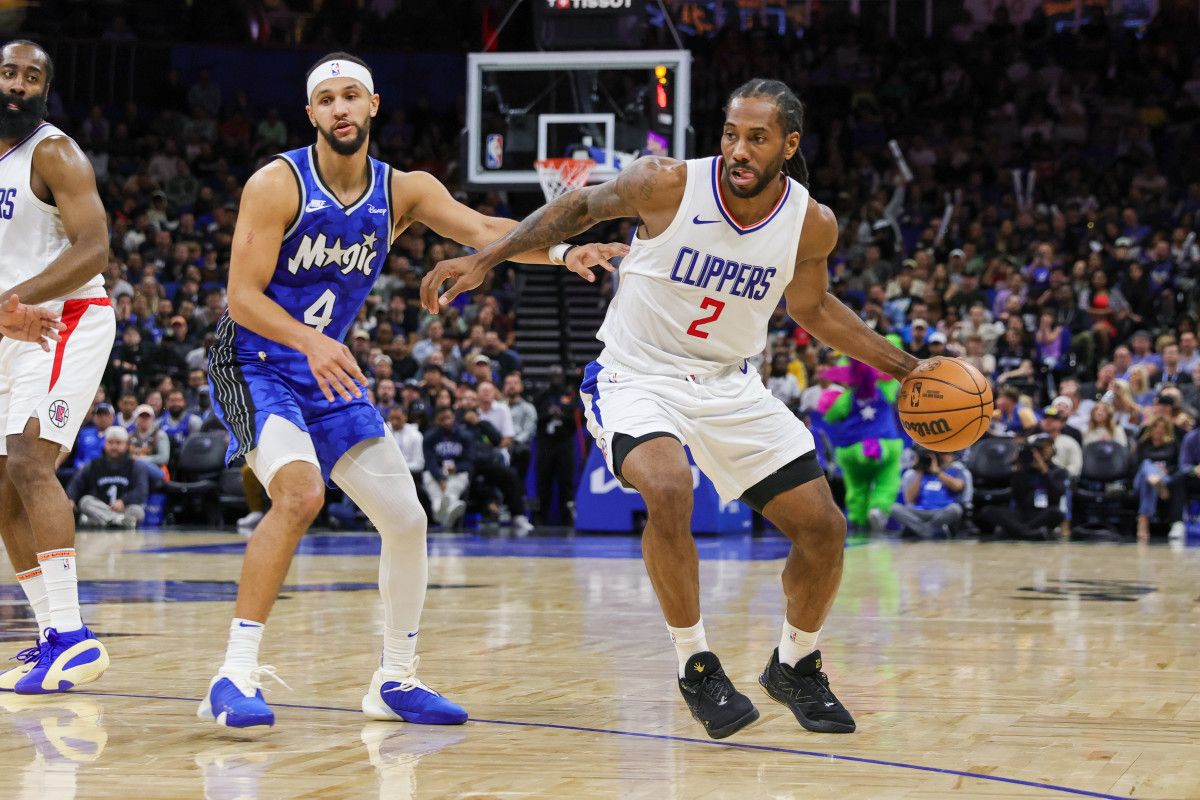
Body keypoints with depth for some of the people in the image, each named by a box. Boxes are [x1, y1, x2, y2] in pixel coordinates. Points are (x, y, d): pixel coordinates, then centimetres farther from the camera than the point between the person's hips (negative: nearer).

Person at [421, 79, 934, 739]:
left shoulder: (812, 225, -9)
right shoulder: (667, 184, -20)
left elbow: (811, 307, 11)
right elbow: (582, 207, -2)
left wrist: (902, 367, 10)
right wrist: (483, 259, -8)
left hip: (729, 385, 4)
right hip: (637, 379, -4)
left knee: (823, 527, -1)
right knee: (668, 490, -34)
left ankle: (795, 666, 27)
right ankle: (695, 665, -15)